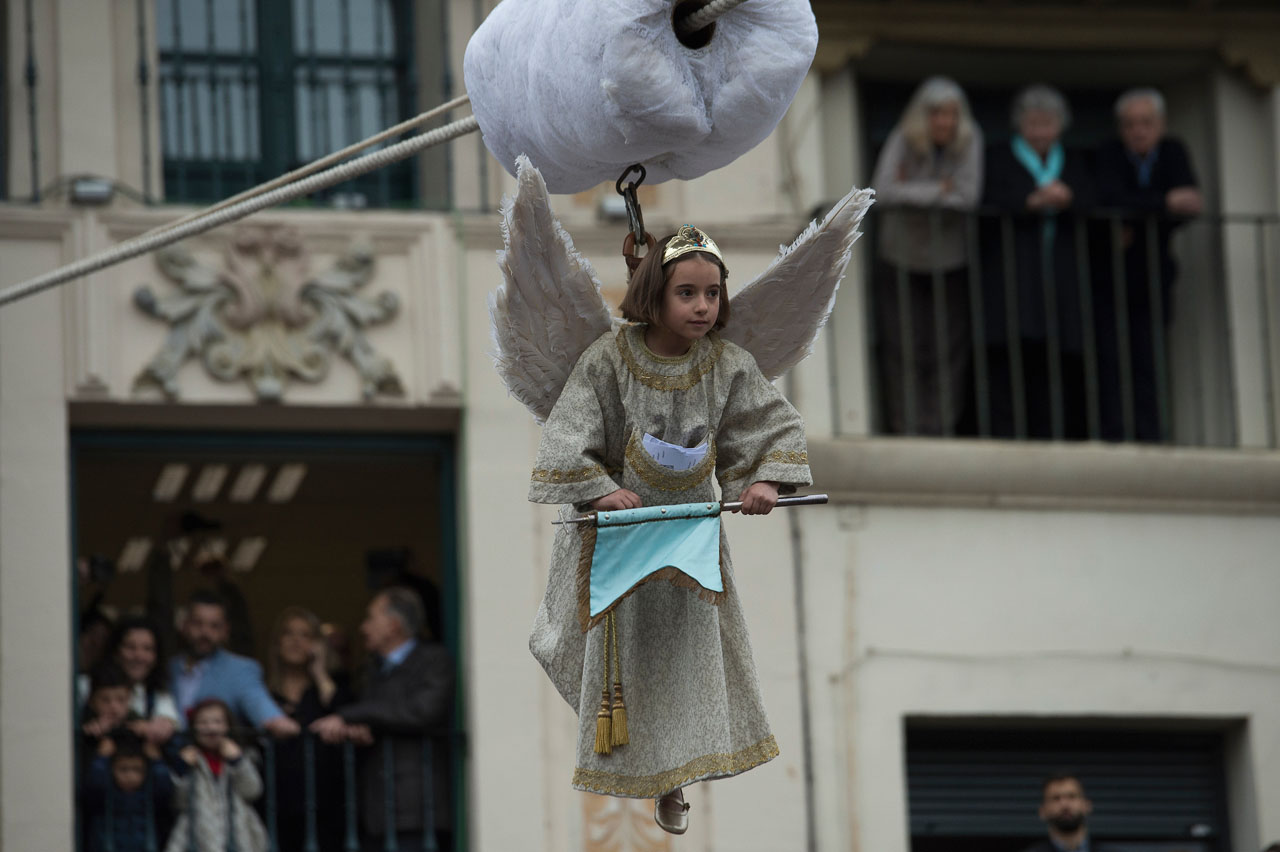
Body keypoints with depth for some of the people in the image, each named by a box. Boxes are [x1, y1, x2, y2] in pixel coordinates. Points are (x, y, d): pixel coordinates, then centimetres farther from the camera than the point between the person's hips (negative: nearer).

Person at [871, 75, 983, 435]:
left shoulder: (969, 142, -9)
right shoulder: (902, 141, -10)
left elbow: (968, 195, -19)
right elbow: (882, 191, -22)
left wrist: (912, 190, -14)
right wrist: (937, 190, -18)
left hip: (950, 261, 0)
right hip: (902, 260, 0)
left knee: (952, 350, -4)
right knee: (902, 350, -2)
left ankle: (940, 427, 2)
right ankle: (903, 429, 4)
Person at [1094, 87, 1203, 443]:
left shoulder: (1174, 153, 0)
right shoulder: (1110, 154, -10)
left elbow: (1189, 207, -10)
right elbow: (1110, 199, -27)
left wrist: (1136, 230, -18)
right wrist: (1165, 202, -32)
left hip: (1153, 274, 2)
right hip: (1111, 275, -2)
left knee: (1149, 360, -3)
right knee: (1111, 357, -9)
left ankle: (1150, 436, -3)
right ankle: (1113, 437, -11)